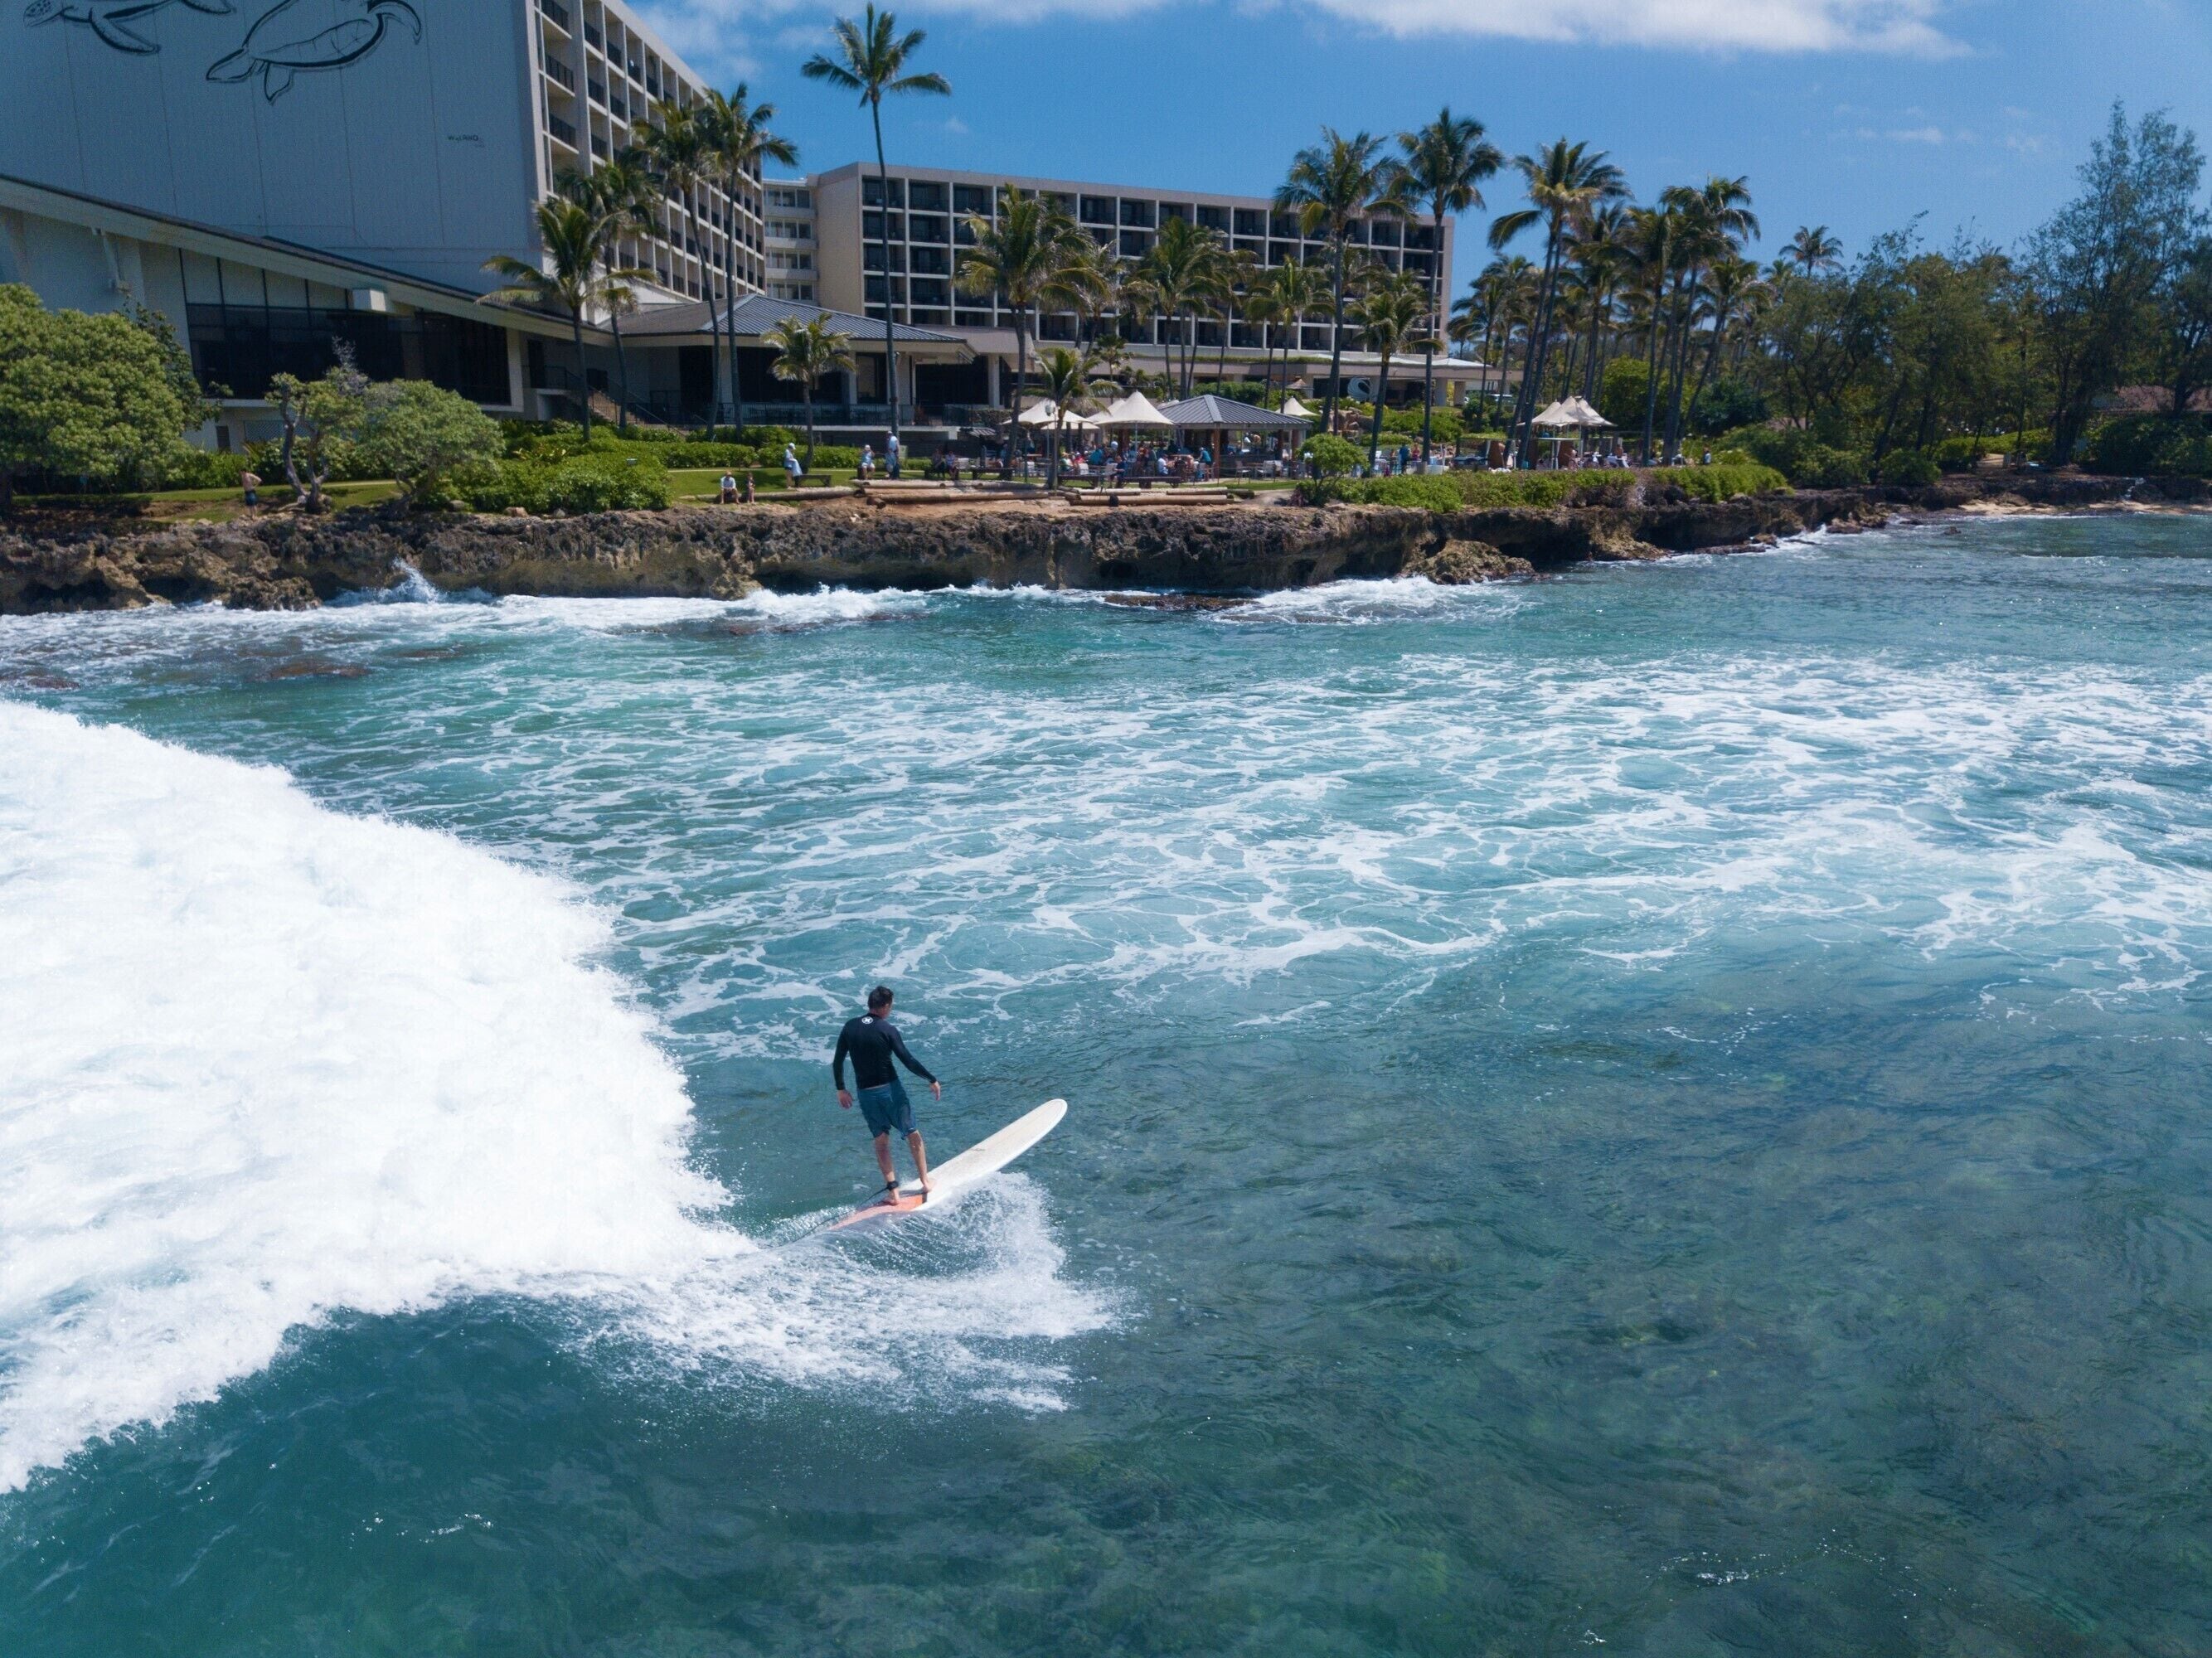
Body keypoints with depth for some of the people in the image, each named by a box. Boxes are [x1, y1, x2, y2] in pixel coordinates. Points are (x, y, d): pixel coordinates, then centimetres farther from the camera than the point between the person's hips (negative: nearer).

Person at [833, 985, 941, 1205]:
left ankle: (892, 1191, 6)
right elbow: (908, 1061, -14)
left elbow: (838, 1062, 6)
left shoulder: (850, 1027, 2)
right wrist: (932, 1081, -4)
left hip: (865, 1093, 4)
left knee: (881, 1141, 12)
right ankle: (925, 1182, 15)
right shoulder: (887, 1029, -11)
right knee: (913, 1134, 13)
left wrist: (841, 1089, 18)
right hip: (890, 1089, -4)